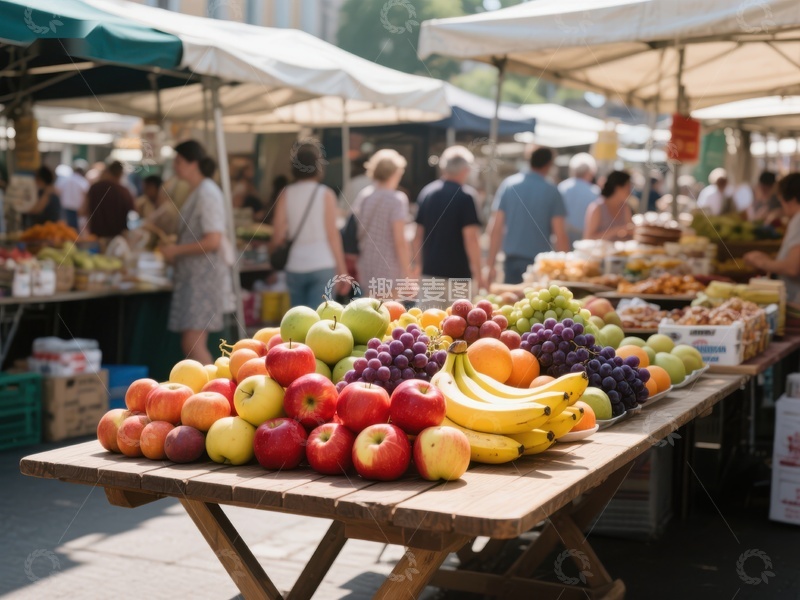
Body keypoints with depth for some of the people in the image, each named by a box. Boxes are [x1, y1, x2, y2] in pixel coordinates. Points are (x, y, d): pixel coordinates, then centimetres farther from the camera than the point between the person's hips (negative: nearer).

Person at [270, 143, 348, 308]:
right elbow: (332, 234, -5)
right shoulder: (325, 194, -2)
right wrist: (342, 270, -1)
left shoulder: (286, 194, 4)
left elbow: (277, 237, 0)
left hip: (295, 268, 3)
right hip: (323, 266, -3)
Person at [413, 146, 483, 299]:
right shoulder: (465, 196, -10)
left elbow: (418, 235, 12)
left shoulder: (426, 192, 8)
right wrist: (477, 272, -9)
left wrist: (417, 264, 21)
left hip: (429, 270, 6)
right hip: (458, 274, -6)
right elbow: (470, 237, -15)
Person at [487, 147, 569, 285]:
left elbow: (495, 228, 1)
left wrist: (491, 264, 5)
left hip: (512, 260, 3)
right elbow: (560, 235, -7)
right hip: (540, 262, -3)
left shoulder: (508, 184, 3)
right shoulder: (552, 192, -4)